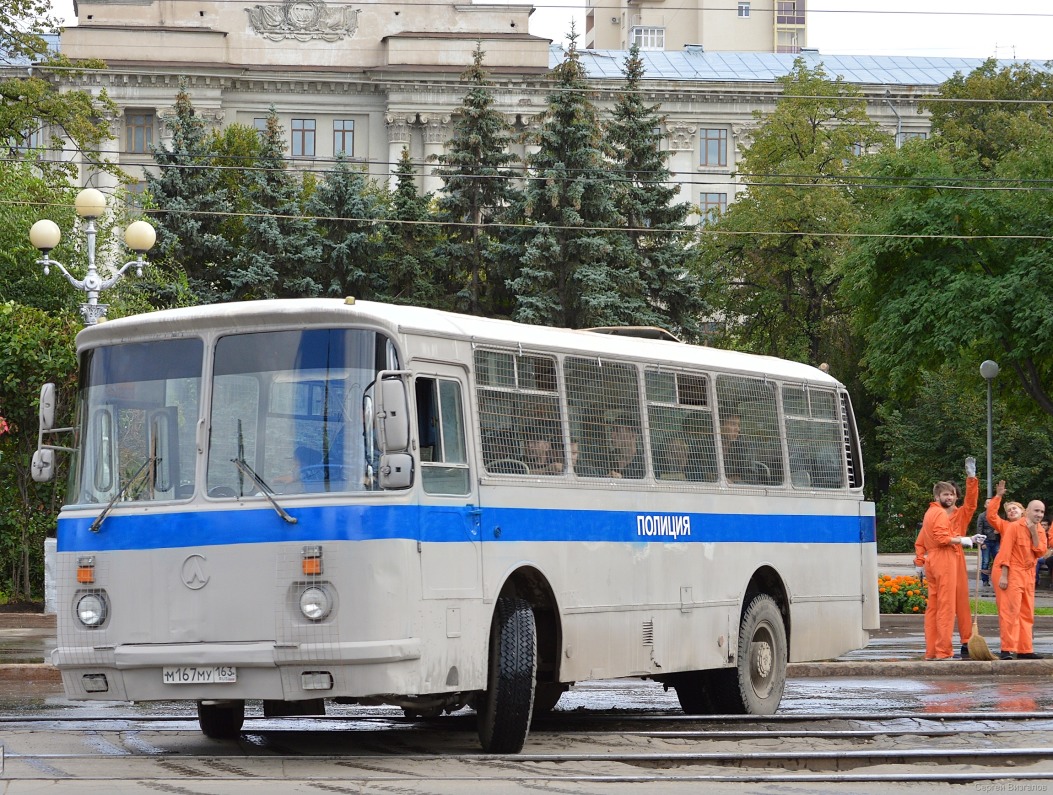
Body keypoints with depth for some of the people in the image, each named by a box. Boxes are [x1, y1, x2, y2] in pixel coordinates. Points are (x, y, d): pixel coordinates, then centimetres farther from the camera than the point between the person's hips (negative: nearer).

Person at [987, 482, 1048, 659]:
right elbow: (1005, 551, -15)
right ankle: (1007, 649, -11)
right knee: (1010, 611, -11)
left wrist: (1034, 532, -13)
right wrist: (1003, 575, -20)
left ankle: (1025, 649, 15)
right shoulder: (1013, 527, -11)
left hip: (1028, 574, 7)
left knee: (1027, 613, 9)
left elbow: (1040, 552, -4)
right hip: (1011, 573, -7)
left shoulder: (1040, 530, 8)